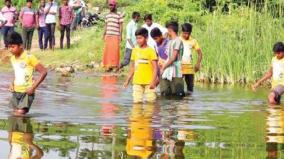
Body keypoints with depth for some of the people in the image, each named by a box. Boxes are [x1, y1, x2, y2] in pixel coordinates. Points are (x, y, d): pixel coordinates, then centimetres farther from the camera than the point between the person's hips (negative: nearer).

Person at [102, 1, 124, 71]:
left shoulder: (119, 15, -1)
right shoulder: (107, 15, 14)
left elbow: (121, 26, -2)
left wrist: (120, 36, -8)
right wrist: (104, 35, 14)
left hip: (116, 36, -5)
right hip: (108, 35, 5)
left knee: (115, 51, -7)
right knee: (107, 51, 3)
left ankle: (115, 65, -2)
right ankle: (108, 65, 9)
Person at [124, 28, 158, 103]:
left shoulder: (150, 51, -6)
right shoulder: (135, 50, 9)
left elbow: (155, 68, -8)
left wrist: (153, 81, -16)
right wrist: (128, 80, 14)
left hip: (148, 82, -4)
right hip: (137, 82, 4)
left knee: (151, 101, -1)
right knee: (136, 101, 2)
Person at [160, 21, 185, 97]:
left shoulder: (177, 41, -9)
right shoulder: (170, 41, 17)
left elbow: (173, 58, -13)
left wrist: (163, 67, -7)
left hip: (175, 73, -8)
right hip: (167, 72, 8)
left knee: (178, 94, -5)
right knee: (165, 94, 3)